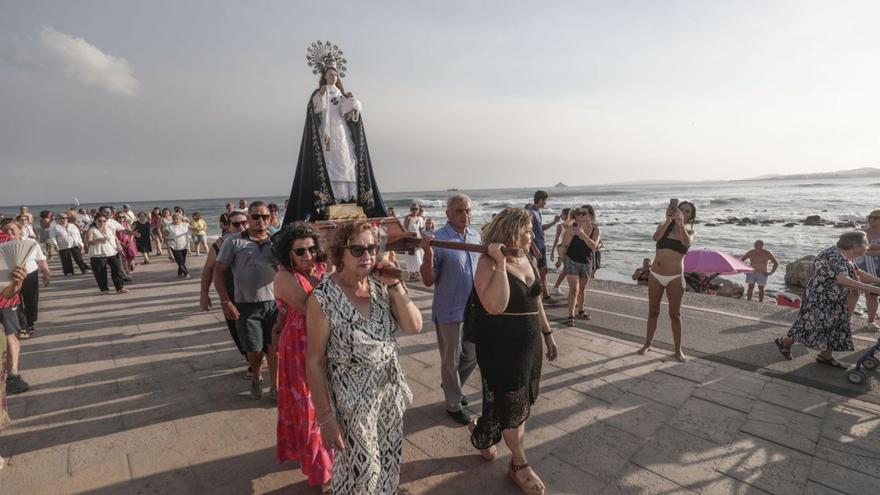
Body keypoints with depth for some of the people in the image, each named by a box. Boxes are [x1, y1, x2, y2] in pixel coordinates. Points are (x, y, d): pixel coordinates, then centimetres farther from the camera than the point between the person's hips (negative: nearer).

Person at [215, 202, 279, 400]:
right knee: (254, 350, 7)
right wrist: (226, 302, -7)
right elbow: (219, 272, 0)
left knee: (274, 348, 6)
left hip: (274, 303, 1)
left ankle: (275, 387, 23)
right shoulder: (234, 241, -1)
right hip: (246, 305, -1)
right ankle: (256, 378, 37)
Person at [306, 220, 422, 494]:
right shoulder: (324, 298, -19)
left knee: (388, 466, 22)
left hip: (390, 392, 5)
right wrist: (325, 417, -12)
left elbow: (414, 327, -8)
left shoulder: (381, 285, -5)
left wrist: (395, 285, -18)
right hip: (352, 400, -4)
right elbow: (314, 362, -14)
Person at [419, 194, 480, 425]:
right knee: (451, 360, 11)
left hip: (473, 308, 6)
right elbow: (428, 281, -17)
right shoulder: (438, 240, -18)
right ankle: (453, 404, 32)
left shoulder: (475, 235, 2)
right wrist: (428, 256, -32)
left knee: (472, 355, 21)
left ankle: (451, 385, 46)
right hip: (449, 311, -6)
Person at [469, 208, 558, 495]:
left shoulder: (526, 260, 5)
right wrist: (500, 263, -34)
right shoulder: (488, 263, -19)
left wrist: (548, 334, 19)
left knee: (522, 401, 18)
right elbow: (495, 306, -33)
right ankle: (520, 464, 30)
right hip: (500, 345, -7)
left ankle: (483, 435, 44)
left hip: (530, 342, 8)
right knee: (513, 404, 7)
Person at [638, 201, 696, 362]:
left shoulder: (689, 232, 4)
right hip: (655, 275, 2)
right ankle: (648, 343, 22)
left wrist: (681, 224, -35)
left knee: (675, 314, 3)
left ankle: (678, 350, 13)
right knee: (653, 311, 10)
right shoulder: (664, 225, 8)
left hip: (675, 278, -2)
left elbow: (687, 242, -20)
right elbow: (656, 237, -14)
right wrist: (668, 221, -26)